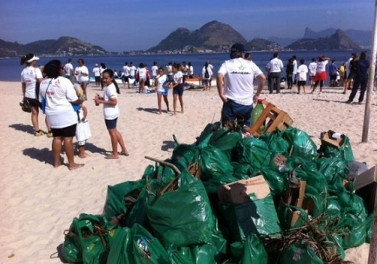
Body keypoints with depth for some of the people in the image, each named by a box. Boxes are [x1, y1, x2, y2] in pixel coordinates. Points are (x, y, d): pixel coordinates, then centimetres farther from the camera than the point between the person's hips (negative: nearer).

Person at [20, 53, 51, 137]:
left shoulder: (23, 72, 5)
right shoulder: (36, 70, -15)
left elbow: (23, 85, 12)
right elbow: (41, 82, -24)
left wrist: (24, 96, 20)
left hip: (29, 95, 7)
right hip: (38, 94, -6)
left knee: (34, 113, 14)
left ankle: (37, 131, 19)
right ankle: (50, 131, 6)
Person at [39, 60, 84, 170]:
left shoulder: (43, 83, 5)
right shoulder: (64, 81, -15)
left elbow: (41, 100, 12)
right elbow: (74, 100, -13)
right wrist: (81, 100, 7)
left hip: (52, 115, 6)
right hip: (66, 115, -6)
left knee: (57, 137, 15)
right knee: (68, 138, -1)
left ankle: (56, 162, 22)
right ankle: (71, 164, 6)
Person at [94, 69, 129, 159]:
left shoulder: (110, 88, -21)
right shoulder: (110, 86, 9)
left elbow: (114, 102, -27)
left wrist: (101, 101, -23)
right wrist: (101, 98, 3)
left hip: (110, 114, -10)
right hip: (112, 113, 10)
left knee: (112, 132, 2)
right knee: (115, 131, 20)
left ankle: (115, 154, 16)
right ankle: (124, 150, 28)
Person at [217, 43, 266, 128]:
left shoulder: (227, 64, 0)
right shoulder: (250, 64, 5)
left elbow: (219, 77, -18)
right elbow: (262, 78, -1)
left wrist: (221, 94, -12)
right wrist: (257, 94, 6)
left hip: (231, 102, -2)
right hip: (247, 103, 2)